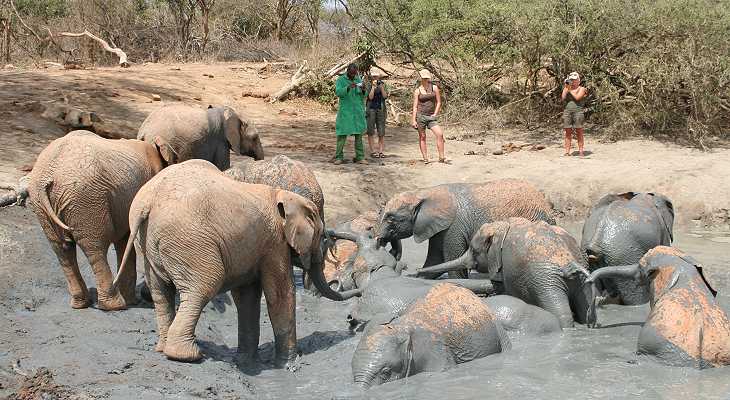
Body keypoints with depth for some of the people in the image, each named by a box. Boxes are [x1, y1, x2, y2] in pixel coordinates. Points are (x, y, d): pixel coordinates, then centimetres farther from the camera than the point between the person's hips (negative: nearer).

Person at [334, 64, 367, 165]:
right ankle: (339, 157, 2)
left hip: (357, 111, 3)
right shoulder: (341, 80, -2)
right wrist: (348, 87, -31)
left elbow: (363, 96, 7)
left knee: (359, 134, 2)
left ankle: (360, 157, 5)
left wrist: (363, 91, -15)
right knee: (342, 134, -4)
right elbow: (338, 92, -17)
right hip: (345, 111, -3)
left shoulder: (359, 80, 9)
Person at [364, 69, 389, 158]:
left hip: (381, 109, 2)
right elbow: (370, 97, -11)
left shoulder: (383, 84, 5)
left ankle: (380, 151, 3)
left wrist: (382, 88, -18)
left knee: (381, 132, -1)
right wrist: (373, 87, -18)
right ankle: (373, 151, 4)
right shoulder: (368, 85, -1)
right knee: (371, 131, -1)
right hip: (371, 109, -2)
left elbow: (385, 96, -5)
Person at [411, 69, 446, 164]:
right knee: (422, 137, 1)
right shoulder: (417, 91, 3)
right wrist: (413, 120, -4)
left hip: (431, 116, 1)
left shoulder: (434, 88, 6)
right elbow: (415, 106, 2)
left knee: (440, 134, -14)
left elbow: (438, 102, 9)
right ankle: (425, 158, 7)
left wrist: (435, 115, -2)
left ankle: (441, 157, -13)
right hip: (420, 116, -1)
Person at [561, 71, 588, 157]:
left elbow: (577, 97, -10)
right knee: (568, 132, 1)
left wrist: (570, 90, -4)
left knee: (579, 132, -3)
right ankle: (567, 151, 0)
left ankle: (580, 151, -2)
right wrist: (566, 88, -1)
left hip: (578, 111, -3)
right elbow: (563, 98, 1)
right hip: (567, 112, 3)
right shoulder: (567, 89, 15)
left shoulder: (582, 89, 5)